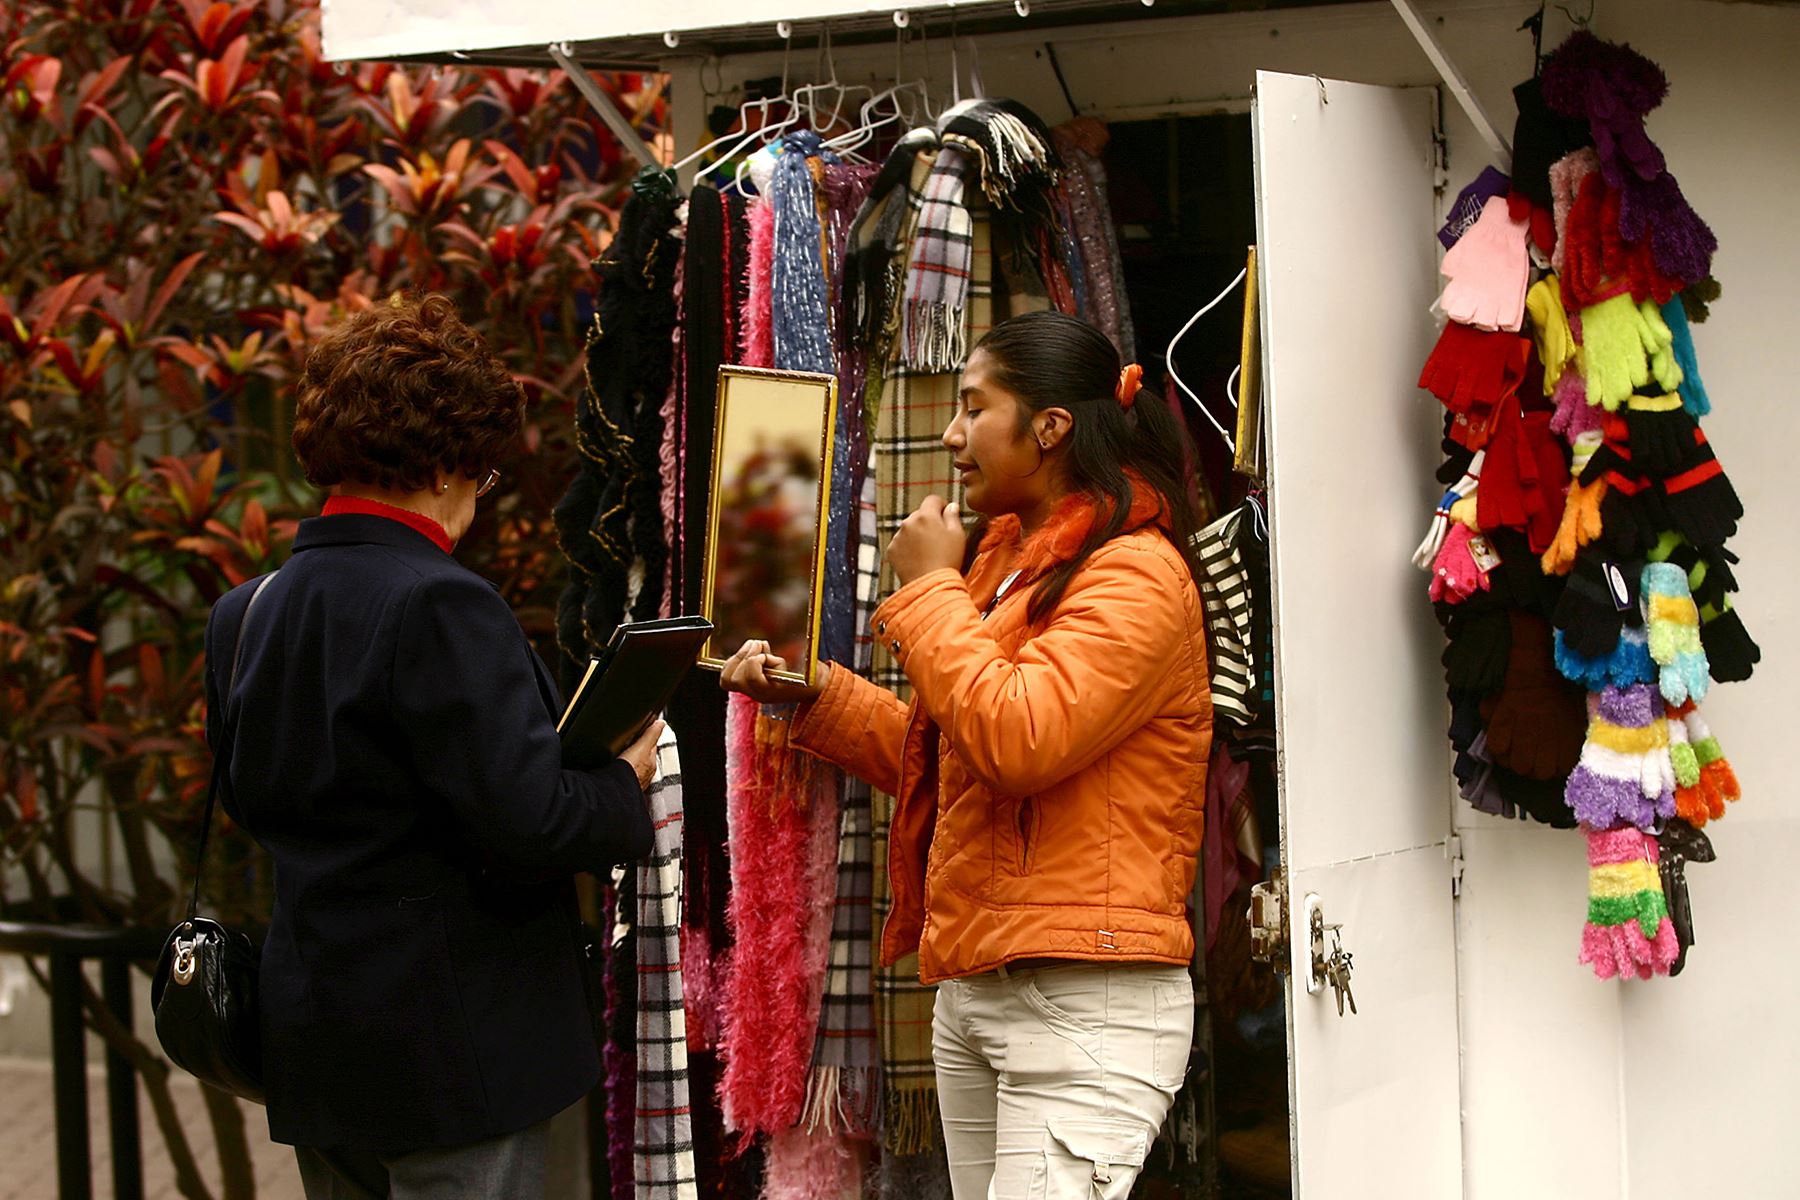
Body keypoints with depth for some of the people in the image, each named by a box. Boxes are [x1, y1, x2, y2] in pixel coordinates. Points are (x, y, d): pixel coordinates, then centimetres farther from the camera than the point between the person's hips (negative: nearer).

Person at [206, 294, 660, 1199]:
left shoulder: (243, 614, 6)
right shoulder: (439, 607, -18)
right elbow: (524, 824, -22)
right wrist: (626, 785, -4)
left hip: (310, 1039, 8)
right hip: (450, 1042, -8)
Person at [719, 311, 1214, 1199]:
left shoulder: (1136, 575, -11)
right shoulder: (1008, 560, 20)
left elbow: (1016, 739, -24)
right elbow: (934, 761, 27)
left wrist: (930, 588, -11)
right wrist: (811, 694, 13)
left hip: (1086, 1000, -9)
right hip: (971, 993, 9)